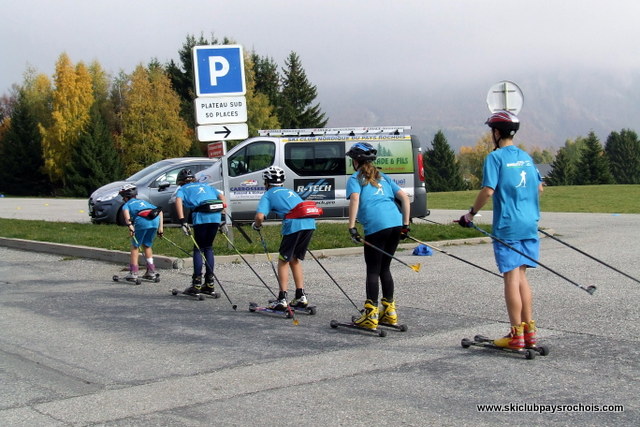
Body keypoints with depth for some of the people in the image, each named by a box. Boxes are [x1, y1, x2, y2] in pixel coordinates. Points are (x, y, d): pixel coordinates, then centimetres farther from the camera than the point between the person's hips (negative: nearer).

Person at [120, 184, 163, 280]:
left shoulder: (127, 204, 23)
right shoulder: (144, 201, 37)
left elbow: (125, 211, -4)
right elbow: (160, 211, 28)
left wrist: (129, 225, -14)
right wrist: (160, 227, 24)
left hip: (142, 221, -4)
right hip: (155, 221, 5)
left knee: (135, 246, 11)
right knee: (147, 245, 22)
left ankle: (133, 272, 8)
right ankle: (151, 271, 21)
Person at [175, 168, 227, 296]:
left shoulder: (183, 189, 19)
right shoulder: (206, 186, 33)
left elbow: (178, 201, -2)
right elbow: (221, 196, 24)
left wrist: (183, 222, -10)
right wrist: (223, 215, 21)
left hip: (201, 217, -4)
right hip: (216, 216, 4)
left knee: (199, 249, 5)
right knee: (208, 247, 16)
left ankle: (196, 285, 1)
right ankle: (210, 284, 16)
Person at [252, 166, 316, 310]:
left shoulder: (268, 195, 12)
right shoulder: (290, 191, 32)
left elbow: (260, 216, -1)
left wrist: (256, 225, 19)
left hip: (294, 225, -6)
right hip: (310, 223, 6)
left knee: (283, 261, 8)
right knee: (295, 260, 21)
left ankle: (282, 299, 3)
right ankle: (301, 296, 20)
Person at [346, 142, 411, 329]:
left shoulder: (355, 179, 9)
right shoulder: (383, 177, 25)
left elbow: (355, 198, -12)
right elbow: (405, 198, 17)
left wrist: (351, 227, -15)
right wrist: (405, 224, 17)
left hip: (376, 227, -6)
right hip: (396, 224, 6)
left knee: (373, 271, 0)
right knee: (384, 268, 17)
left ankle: (371, 315, -1)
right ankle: (390, 311, 21)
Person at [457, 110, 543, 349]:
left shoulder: (495, 157, -8)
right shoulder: (526, 157, 12)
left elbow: (488, 191, -16)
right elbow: (539, 188, 18)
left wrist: (471, 214, -5)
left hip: (507, 226, -6)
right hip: (529, 225, 6)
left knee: (512, 277, -3)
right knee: (521, 276, 13)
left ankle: (517, 335, -2)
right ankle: (529, 330, 14)